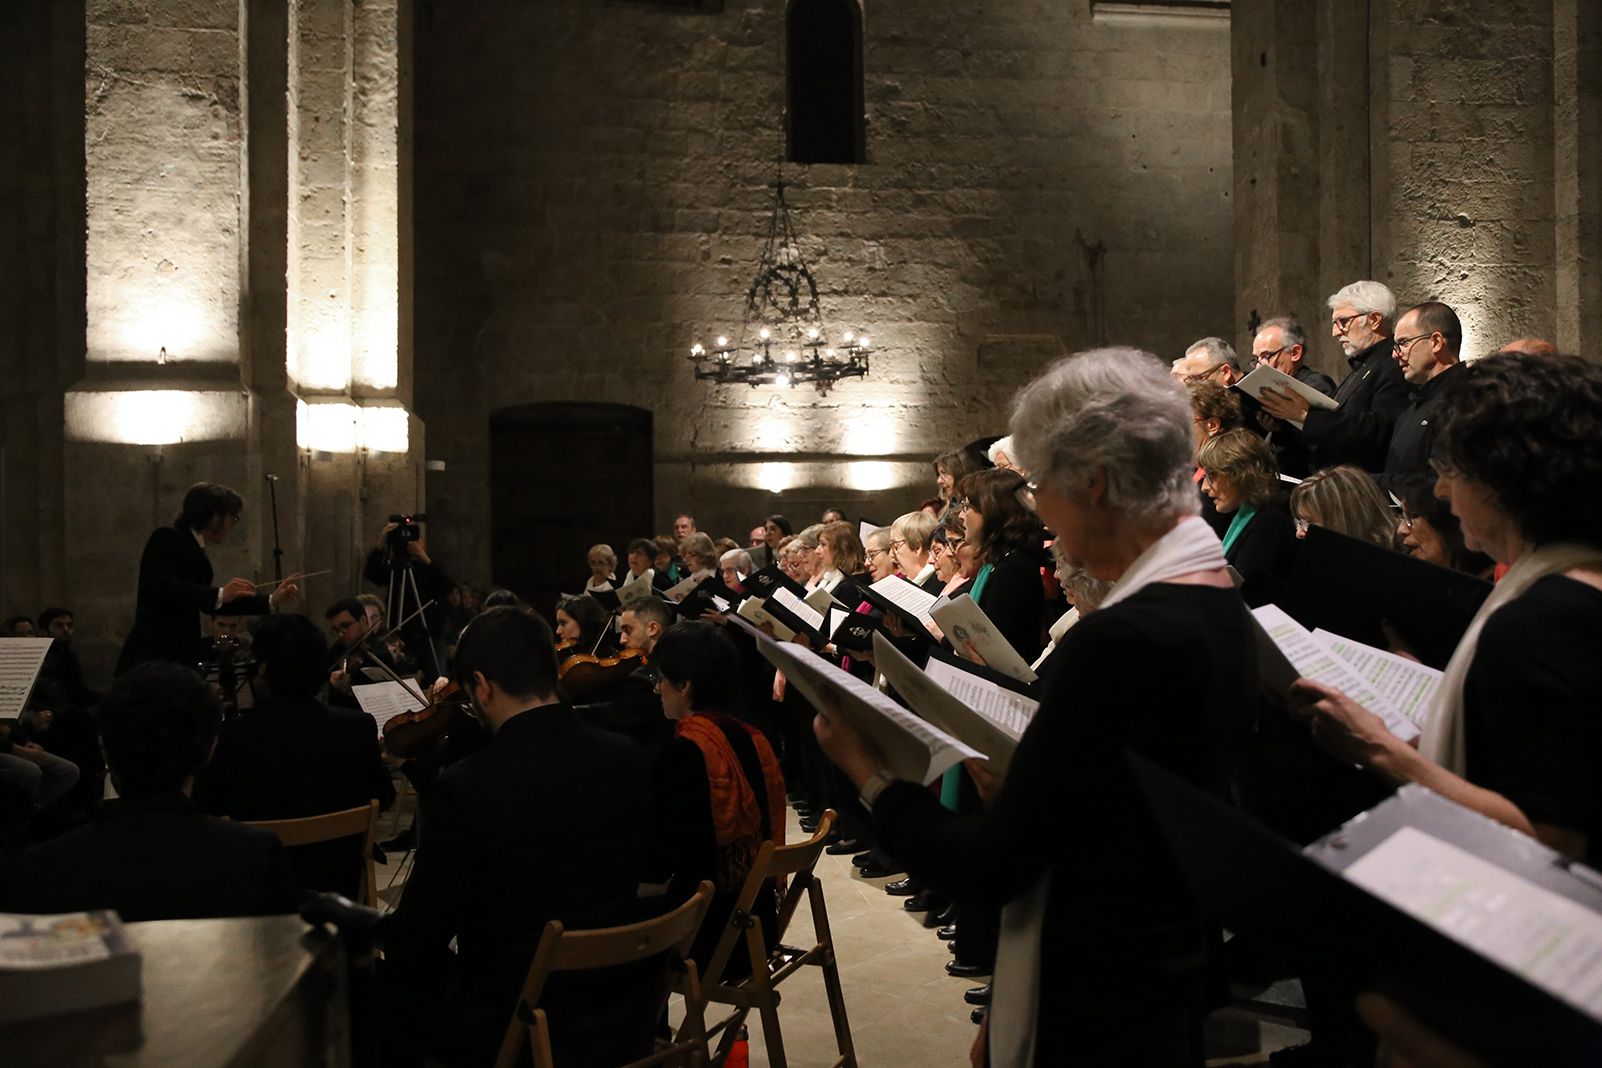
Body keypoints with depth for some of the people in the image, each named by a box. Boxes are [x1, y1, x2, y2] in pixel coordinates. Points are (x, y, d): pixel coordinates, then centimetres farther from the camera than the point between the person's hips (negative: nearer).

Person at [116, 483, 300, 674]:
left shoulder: (191, 549, 17)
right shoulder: (168, 540, -8)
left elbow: (212, 603, 24)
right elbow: (161, 586, -25)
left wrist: (271, 601, 22)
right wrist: (219, 594, -31)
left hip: (176, 660, 9)